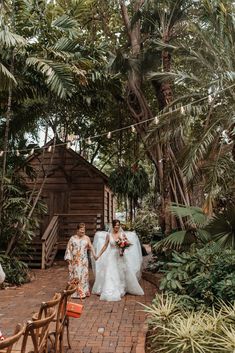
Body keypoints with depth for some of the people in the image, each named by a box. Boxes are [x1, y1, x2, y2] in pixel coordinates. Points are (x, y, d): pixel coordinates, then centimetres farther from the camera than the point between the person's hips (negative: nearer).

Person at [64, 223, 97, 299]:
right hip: (74, 260, -1)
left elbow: (90, 247, 10)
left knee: (83, 275, 2)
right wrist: (69, 258, -5)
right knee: (75, 275, 1)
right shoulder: (72, 238, 1)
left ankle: (83, 292, 12)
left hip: (83, 260, 1)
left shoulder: (87, 238, 5)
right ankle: (75, 292, 11)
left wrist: (94, 254, -1)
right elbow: (69, 248, 1)